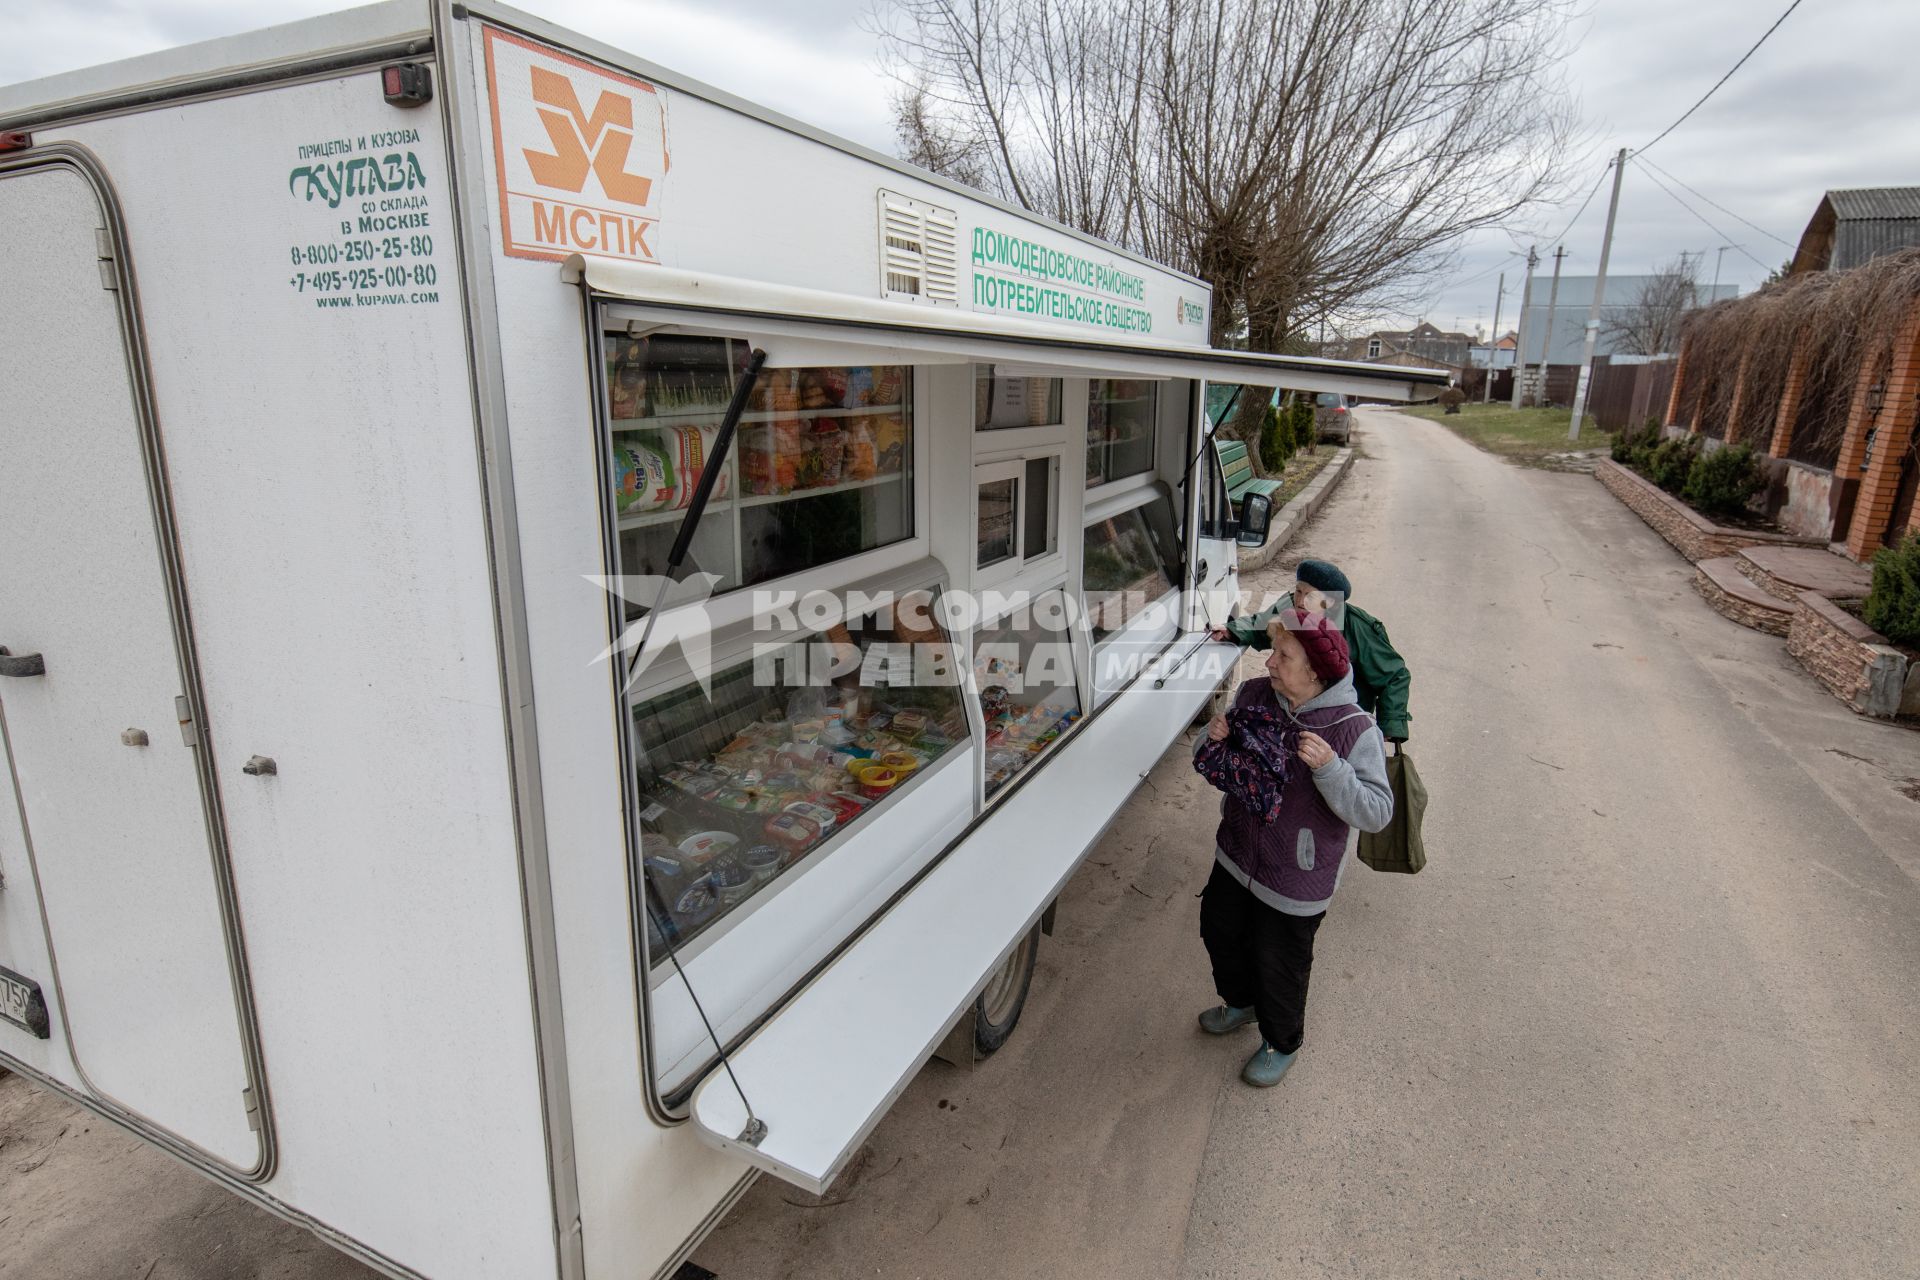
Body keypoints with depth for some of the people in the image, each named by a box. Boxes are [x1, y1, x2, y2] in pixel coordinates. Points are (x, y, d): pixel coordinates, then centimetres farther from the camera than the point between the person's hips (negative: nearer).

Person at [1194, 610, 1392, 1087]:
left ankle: (1281, 1043, 44)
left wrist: (1329, 767, -38)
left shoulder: (1354, 729, -24)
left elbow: (1377, 813, -24)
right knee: (1220, 932, 25)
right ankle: (1241, 1002, 56)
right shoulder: (1253, 694, -10)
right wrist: (1214, 738, -21)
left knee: (1280, 964, 14)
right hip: (1236, 855, 6)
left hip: (1295, 881, -5)